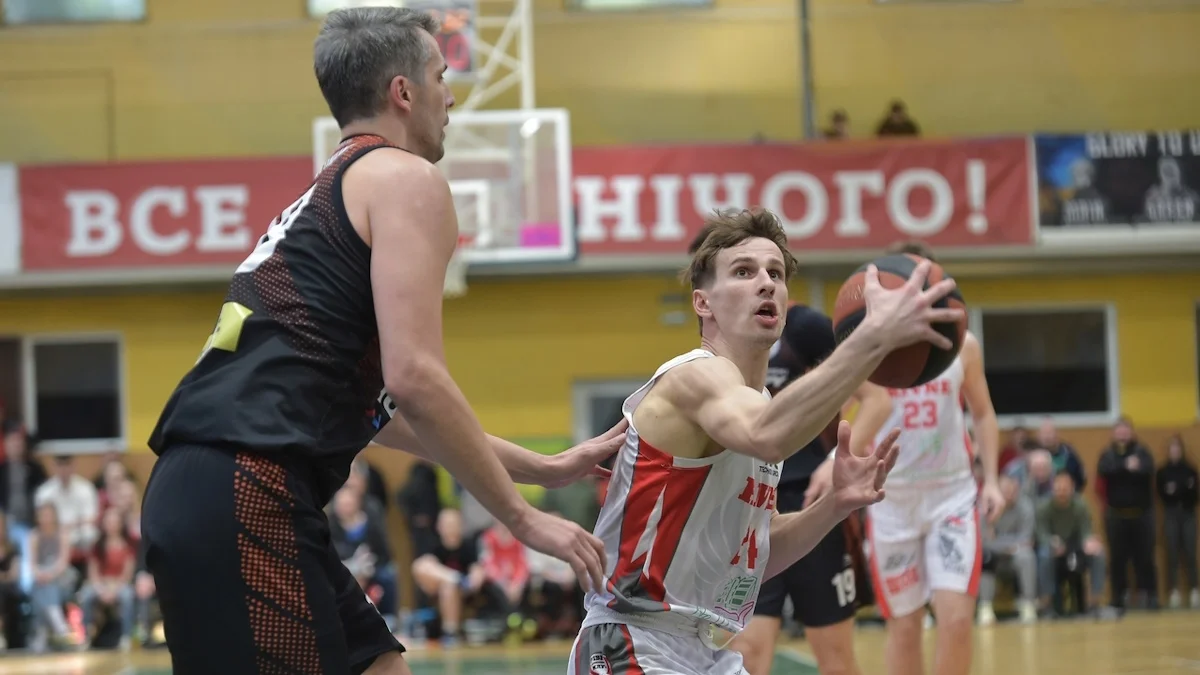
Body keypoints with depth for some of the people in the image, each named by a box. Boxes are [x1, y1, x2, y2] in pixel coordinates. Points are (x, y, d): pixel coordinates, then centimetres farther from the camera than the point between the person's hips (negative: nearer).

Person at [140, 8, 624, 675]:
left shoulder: (328, 195, 28)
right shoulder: (406, 179, -1)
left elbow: (384, 402, 34)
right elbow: (415, 379, -13)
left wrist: (543, 467, 37)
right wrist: (523, 516, -5)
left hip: (201, 487, 10)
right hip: (247, 493, -10)